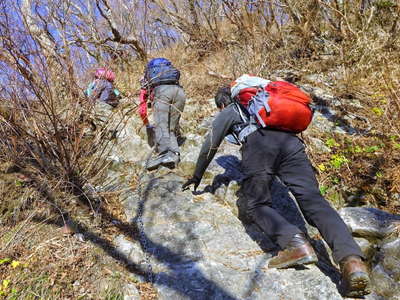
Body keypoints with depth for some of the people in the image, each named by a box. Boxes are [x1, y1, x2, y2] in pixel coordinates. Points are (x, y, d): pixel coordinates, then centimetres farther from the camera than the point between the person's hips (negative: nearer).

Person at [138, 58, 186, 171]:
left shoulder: (146, 84, 35)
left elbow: (142, 109, 33)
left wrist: (147, 125, 50)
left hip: (161, 91, -3)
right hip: (179, 91, 4)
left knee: (160, 126, -12)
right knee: (172, 128, 8)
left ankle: (165, 154, -36)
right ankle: (174, 153, -16)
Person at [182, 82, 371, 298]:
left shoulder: (227, 112, 30)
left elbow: (210, 147, 29)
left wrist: (197, 177, 41)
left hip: (258, 143, -4)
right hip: (290, 141, 5)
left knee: (257, 205, 2)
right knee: (313, 200, -10)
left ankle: (294, 242, -26)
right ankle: (351, 258, -30)